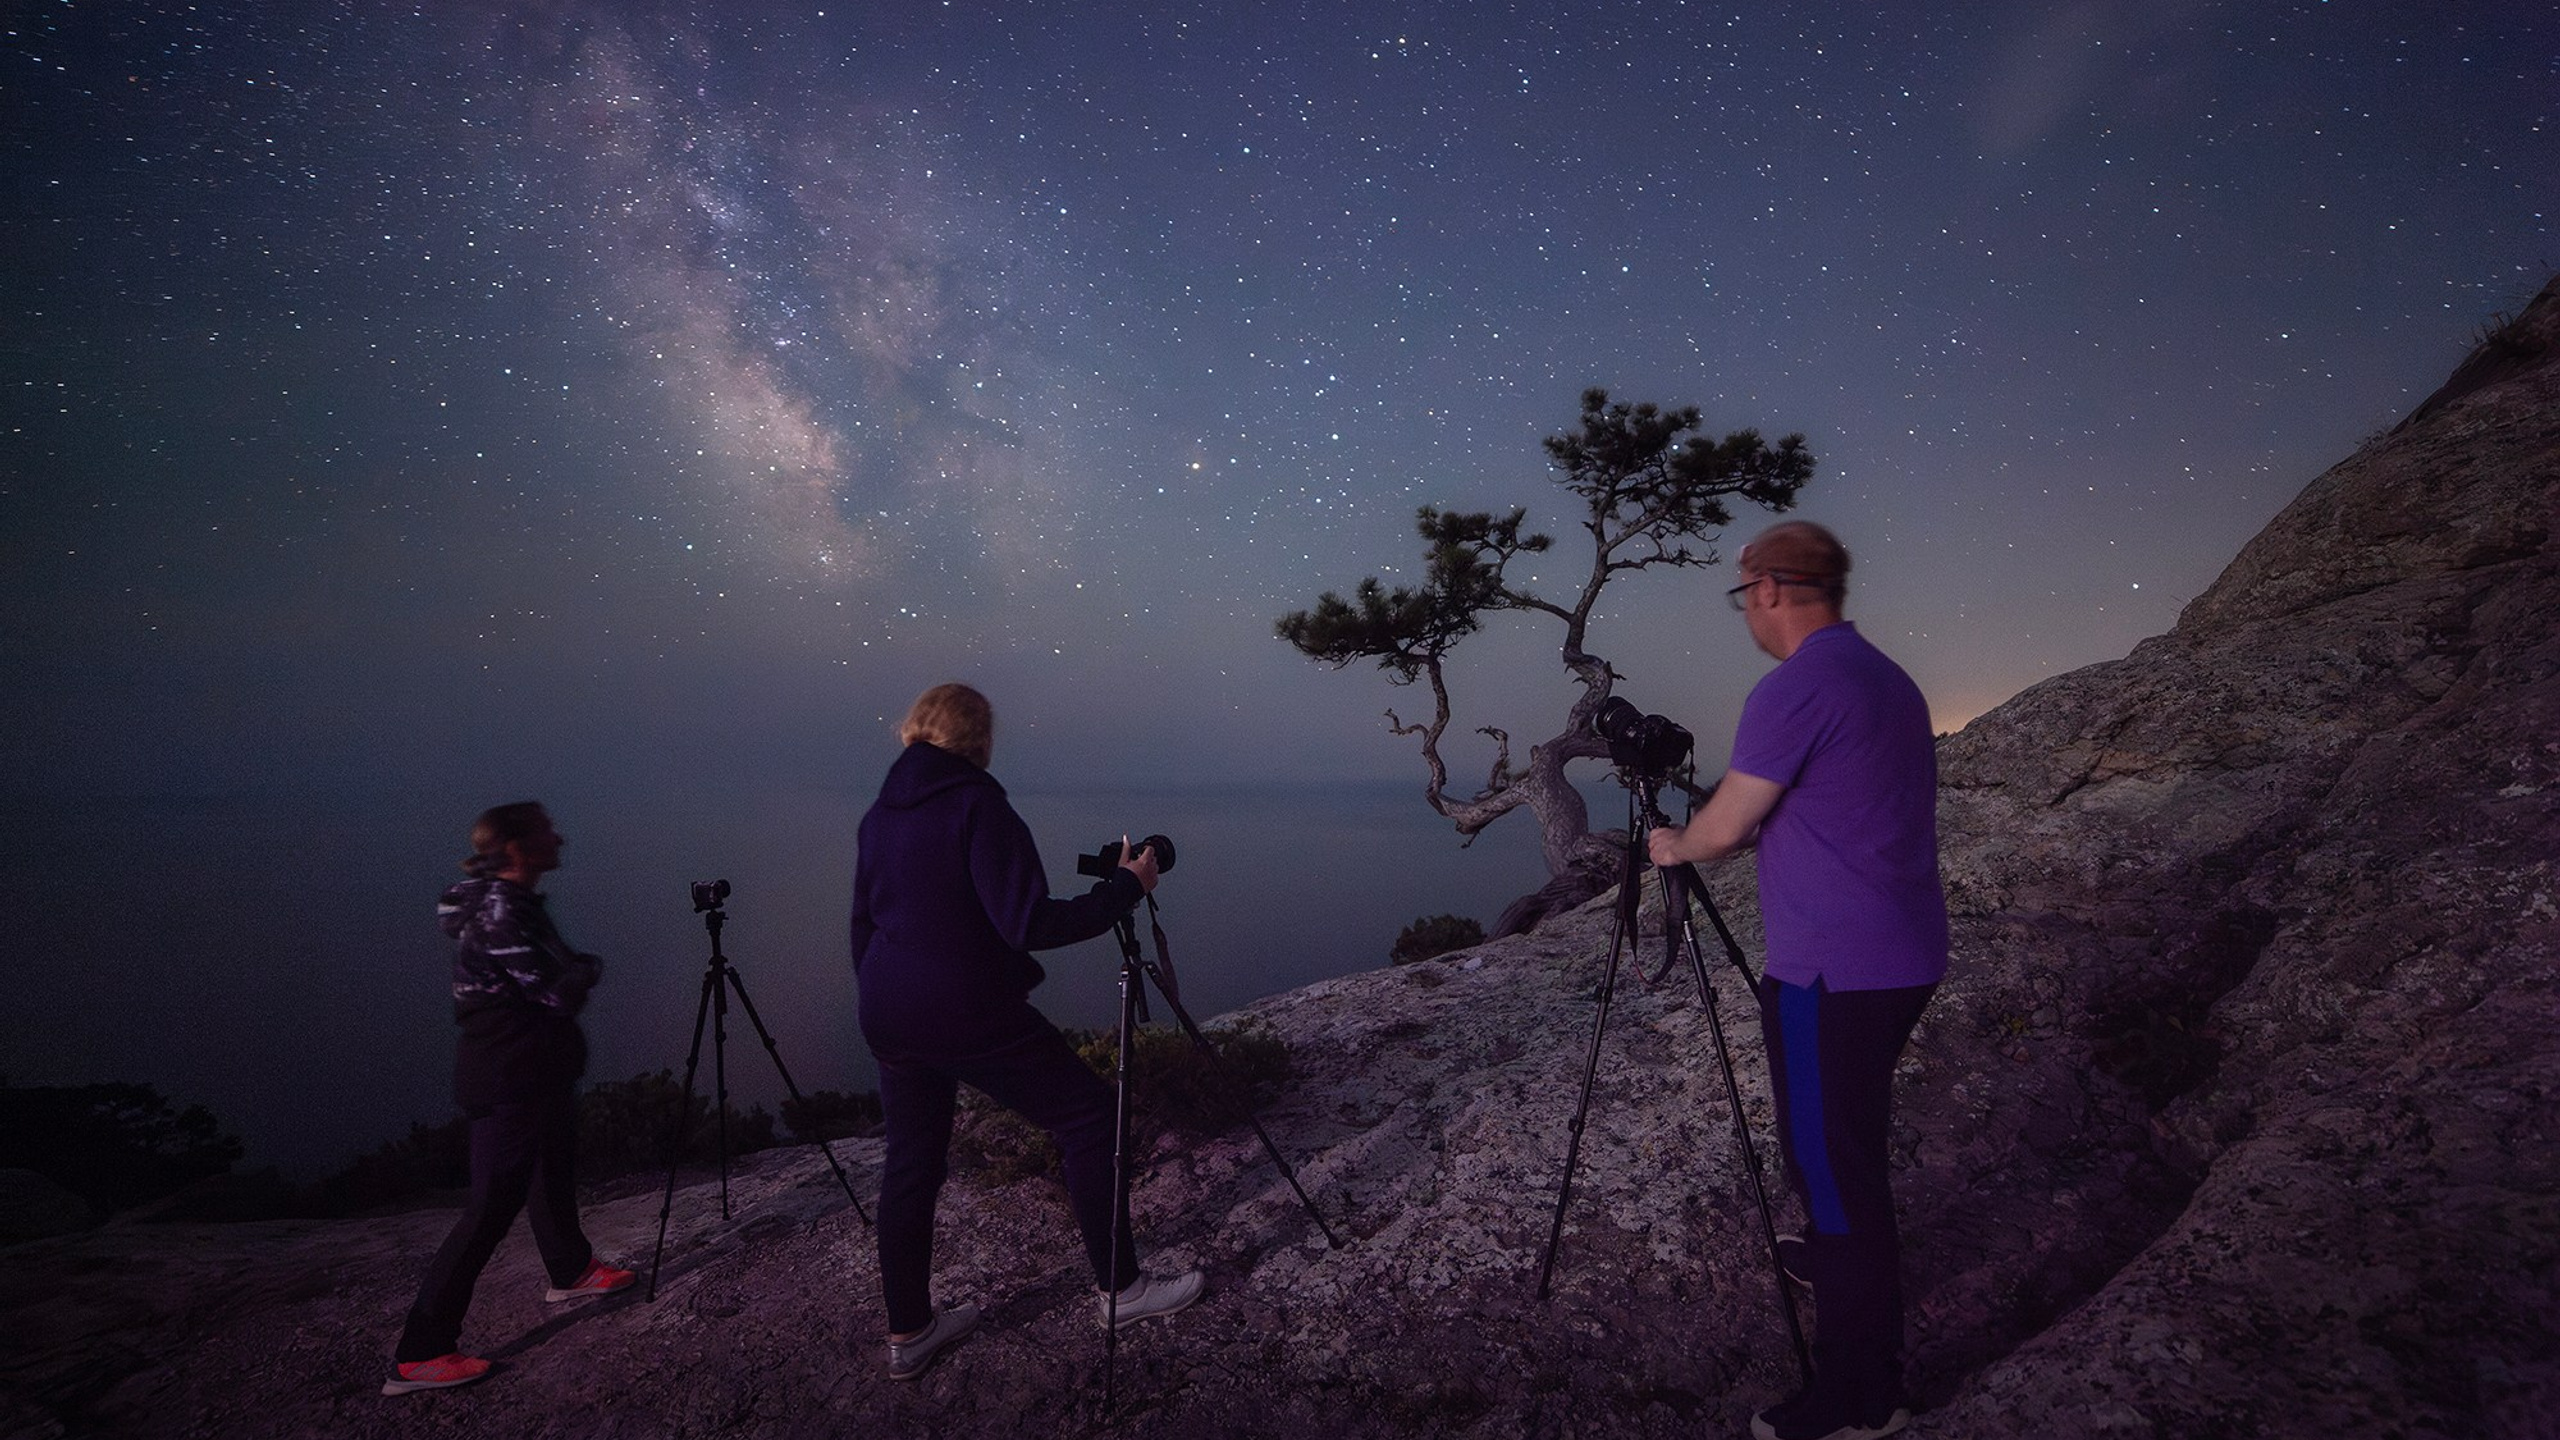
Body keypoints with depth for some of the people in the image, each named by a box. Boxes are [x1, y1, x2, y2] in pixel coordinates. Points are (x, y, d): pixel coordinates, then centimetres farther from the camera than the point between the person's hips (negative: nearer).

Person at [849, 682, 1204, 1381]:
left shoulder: (880, 813, 9)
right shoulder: (977, 805, -15)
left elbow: (862, 923, 15)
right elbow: (1028, 925, -22)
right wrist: (1125, 887, -15)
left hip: (889, 1020, 8)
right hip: (971, 1016, -8)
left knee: (911, 1163, 17)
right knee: (1089, 1115, 5)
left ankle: (908, 1333, 27)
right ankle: (1122, 1290, 13)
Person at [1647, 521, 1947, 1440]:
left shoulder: (1794, 688, -17)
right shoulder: (1890, 679, 12)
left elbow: (1722, 829, -11)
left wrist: (1673, 844, 8)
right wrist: (1727, 832, 24)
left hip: (1834, 975, -10)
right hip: (1905, 960, 10)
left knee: (1830, 1156, 0)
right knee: (1848, 1138, 26)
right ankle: (1841, 1257, 47)